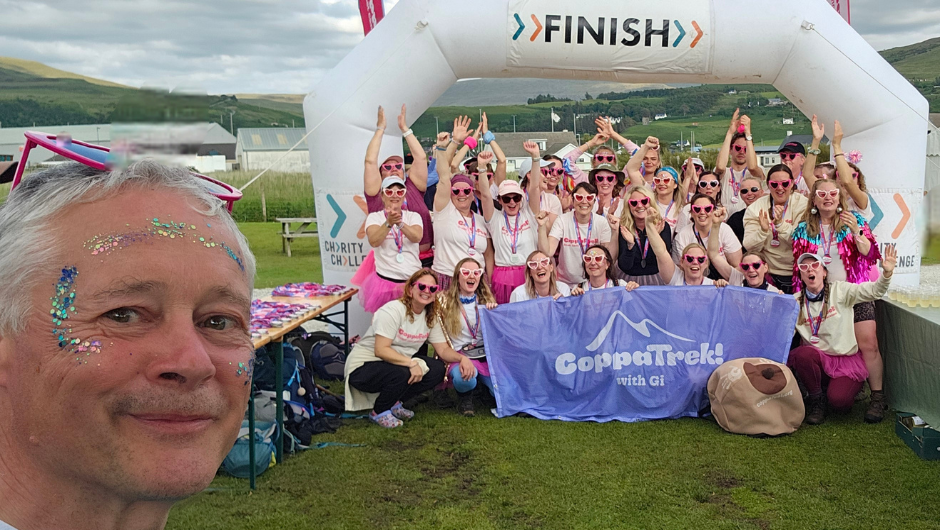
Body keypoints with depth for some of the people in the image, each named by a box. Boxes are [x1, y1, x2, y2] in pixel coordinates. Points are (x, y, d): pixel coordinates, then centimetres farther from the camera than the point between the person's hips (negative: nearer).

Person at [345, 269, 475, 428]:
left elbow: (443, 349, 0)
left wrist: (461, 358, -21)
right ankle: (379, 412, -6)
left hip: (401, 364, 8)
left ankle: (394, 403, 4)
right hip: (363, 366, -7)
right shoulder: (393, 310, -21)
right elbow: (380, 350, -27)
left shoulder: (431, 317, 3)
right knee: (401, 374, -35)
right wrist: (411, 363, -35)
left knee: (437, 370, -10)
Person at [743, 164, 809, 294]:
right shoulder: (756, 208, 2)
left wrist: (781, 223, -24)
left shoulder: (803, 204, -1)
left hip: (797, 273, -1)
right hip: (767, 274, 1)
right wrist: (763, 230, -23)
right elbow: (749, 248, -6)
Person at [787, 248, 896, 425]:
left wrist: (887, 273, -32)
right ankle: (816, 400, -6)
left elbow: (874, 291, -13)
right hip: (816, 359, 2)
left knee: (838, 401, -24)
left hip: (846, 359, -1)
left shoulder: (840, 291, -2)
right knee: (802, 354, -34)